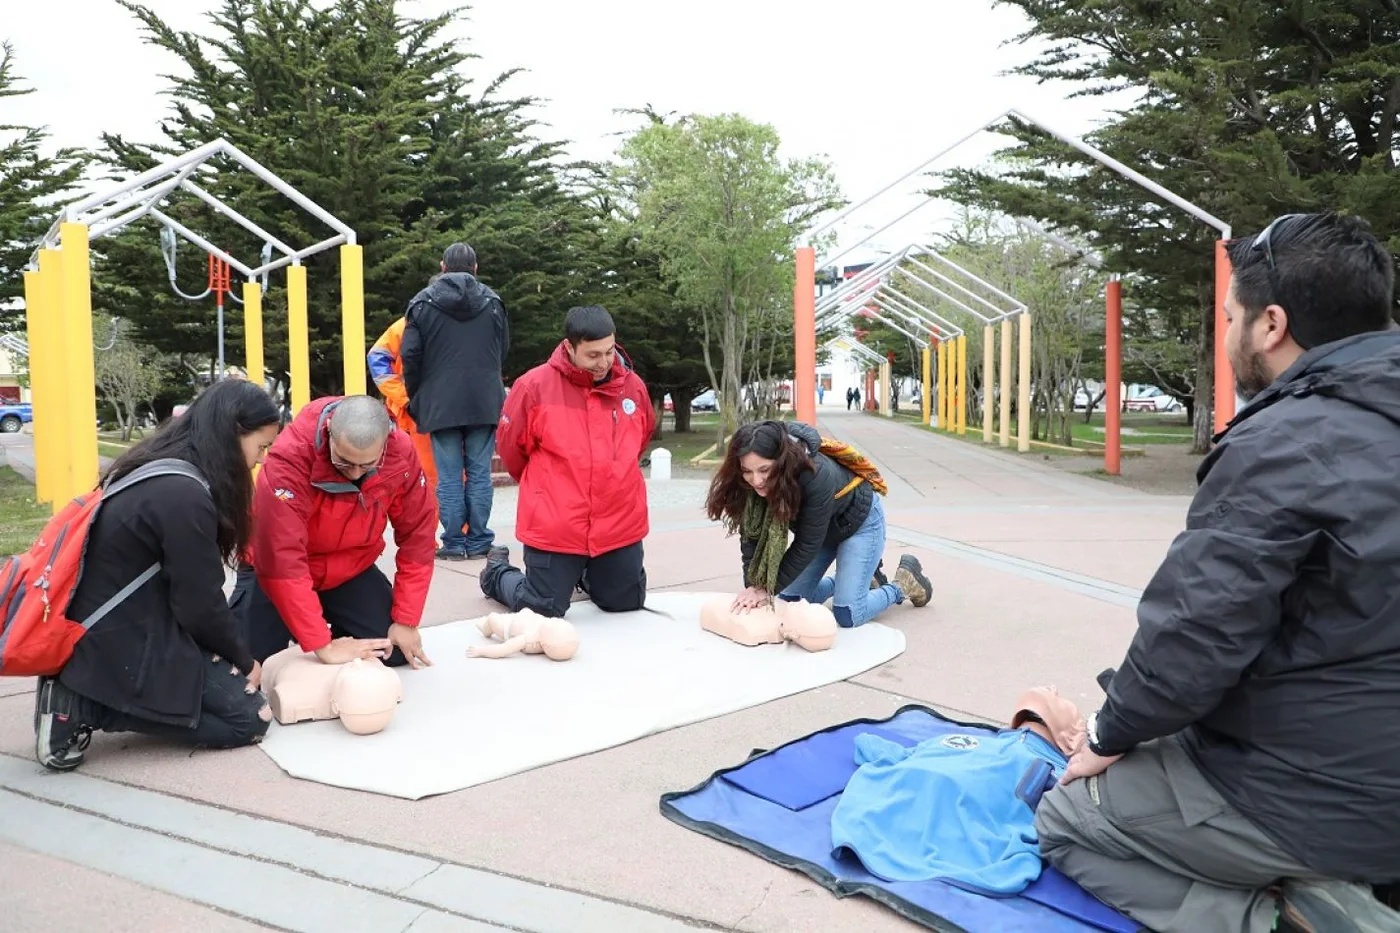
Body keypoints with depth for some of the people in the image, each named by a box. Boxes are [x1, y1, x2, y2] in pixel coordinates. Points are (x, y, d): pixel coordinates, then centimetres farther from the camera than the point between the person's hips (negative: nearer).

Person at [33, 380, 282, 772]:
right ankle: (86, 708, -4)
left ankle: (85, 695, 10)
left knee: (229, 679, 16)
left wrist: (234, 655, 7)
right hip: (121, 648, -10)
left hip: (109, 632, 10)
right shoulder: (184, 495, -25)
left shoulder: (158, 469, 5)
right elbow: (200, 605, -17)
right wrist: (244, 659, 0)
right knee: (248, 718, -3)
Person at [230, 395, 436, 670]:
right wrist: (321, 645, -38)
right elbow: (281, 557, -37)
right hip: (280, 571, -3)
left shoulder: (401, 453, -22)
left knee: (397, 652, -4)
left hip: (351, 570, 3)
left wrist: (406, 621, -13)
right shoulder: (290, 456, -35)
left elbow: (417, 534, -12)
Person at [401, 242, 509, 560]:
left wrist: (415, 397, 10)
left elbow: (410, 355, -3)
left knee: (449, 476, 3)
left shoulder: (423, 302, 0)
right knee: (479, 473, 6)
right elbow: (503, 349, 12)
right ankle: (478, 541, 9)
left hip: (441, 403, -1)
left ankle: (453, 543, 5)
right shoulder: (492, 301, 5)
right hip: (485, 402, 1)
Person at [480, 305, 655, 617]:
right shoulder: (534, 386, -13)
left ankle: (583, 575, 48)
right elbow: (511, 448, 0)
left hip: (621, 526, 4)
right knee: (542, 615, 8)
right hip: (554, 529, -4)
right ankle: (498, 573, 38)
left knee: (627, 604, 18)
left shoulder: (633, 387, -2)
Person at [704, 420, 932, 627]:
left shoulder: (816, 475, -41)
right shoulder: (750, 482, -25)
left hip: (858, 520, -6)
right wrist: (753, 587, -31)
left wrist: (767, 588, -31)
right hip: (818, 525, 6)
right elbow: (751, 538, -20)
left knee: (847, 615, -13)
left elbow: (807, 544, -34)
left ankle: (903, 583, 12)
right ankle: (851, 577, 27)